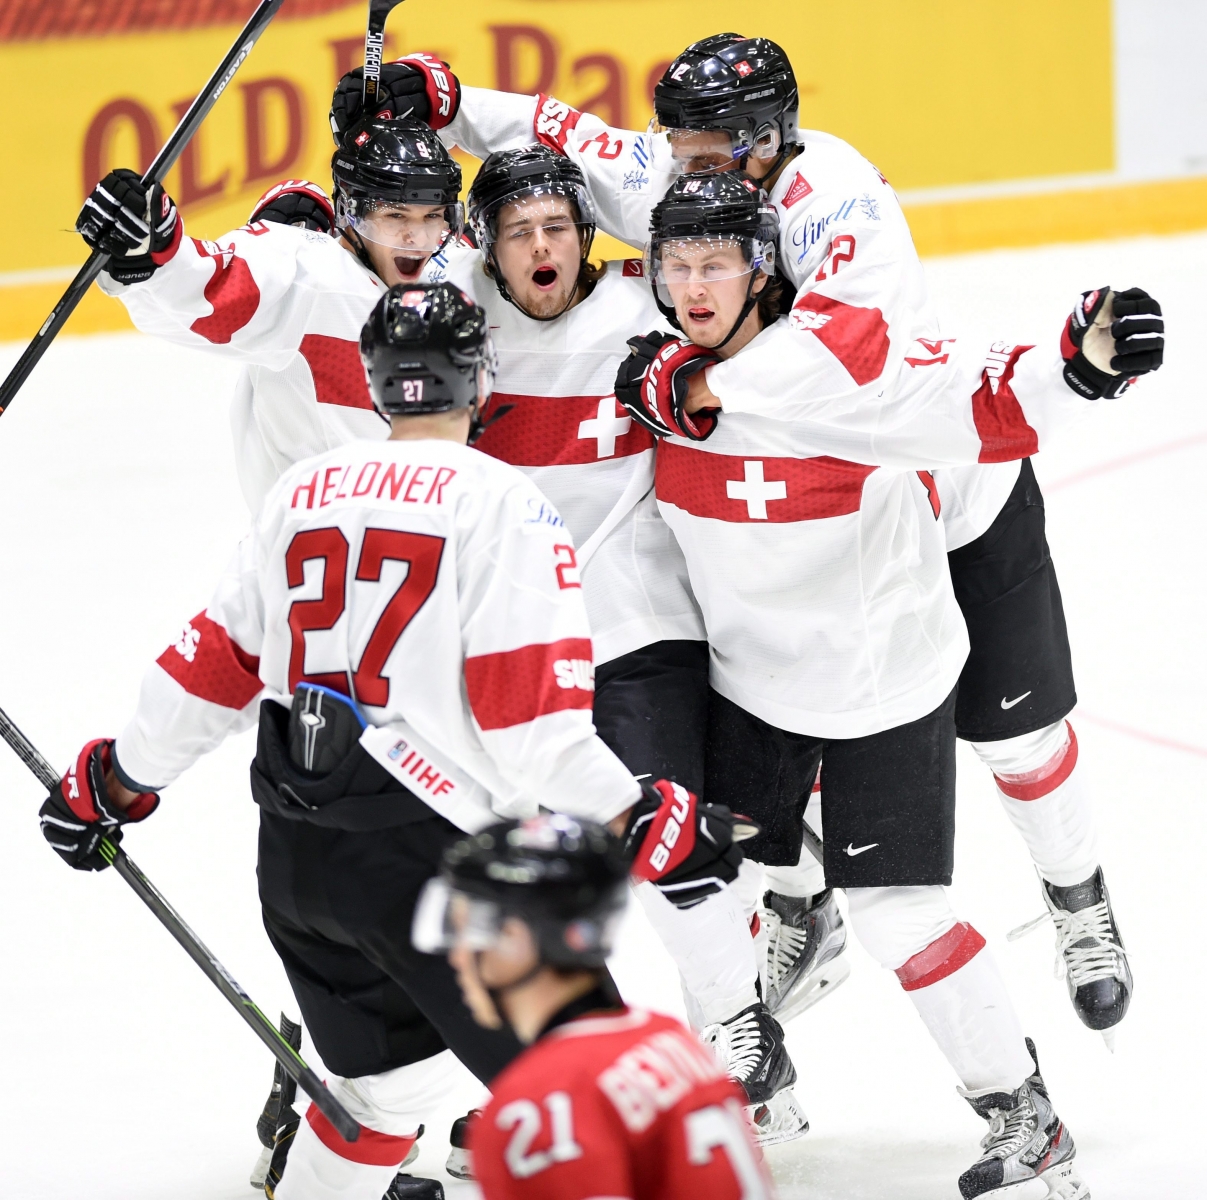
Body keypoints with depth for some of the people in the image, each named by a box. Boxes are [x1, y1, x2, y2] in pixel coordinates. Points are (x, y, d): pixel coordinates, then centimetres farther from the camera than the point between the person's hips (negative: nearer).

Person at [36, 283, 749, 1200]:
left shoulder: (302, 494, 11)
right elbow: (535, 717, -15)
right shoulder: (499, 503, -9)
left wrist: (118, 781, 30)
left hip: (295, 851, 7)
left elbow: (217, 664, 18)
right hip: (426, 850, -7)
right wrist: (639, 824, -10)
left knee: (388, 1081, 24)